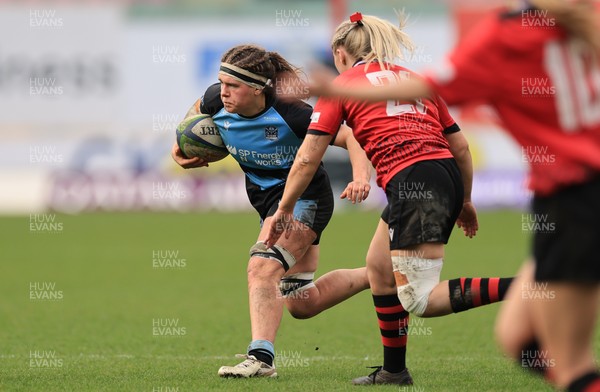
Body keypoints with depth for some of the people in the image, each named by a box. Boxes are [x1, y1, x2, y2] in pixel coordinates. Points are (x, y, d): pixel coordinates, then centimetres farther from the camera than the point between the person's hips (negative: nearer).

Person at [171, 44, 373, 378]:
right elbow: (197, 112, 12)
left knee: (262, 267, -30)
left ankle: (261, 357, -33)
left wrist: (361, 177, -45)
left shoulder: (291, 115, -30)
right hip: (267, 197, 7)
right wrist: (180, 147, -3)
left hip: (305, 195, -7)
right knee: (303, 303, 12)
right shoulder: (217, 102, -15)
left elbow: (352, 136, -28)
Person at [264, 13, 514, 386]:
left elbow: (308, 158, 8)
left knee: (420, 299, -12)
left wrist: (284, 210, 18)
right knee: (379, 267, 24)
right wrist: (464, 200, 34)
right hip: (449, 176, 8)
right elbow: (460, 145, 23)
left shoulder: (342, 85, 10)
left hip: (412, 182, -8)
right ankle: (394, 370, 28)